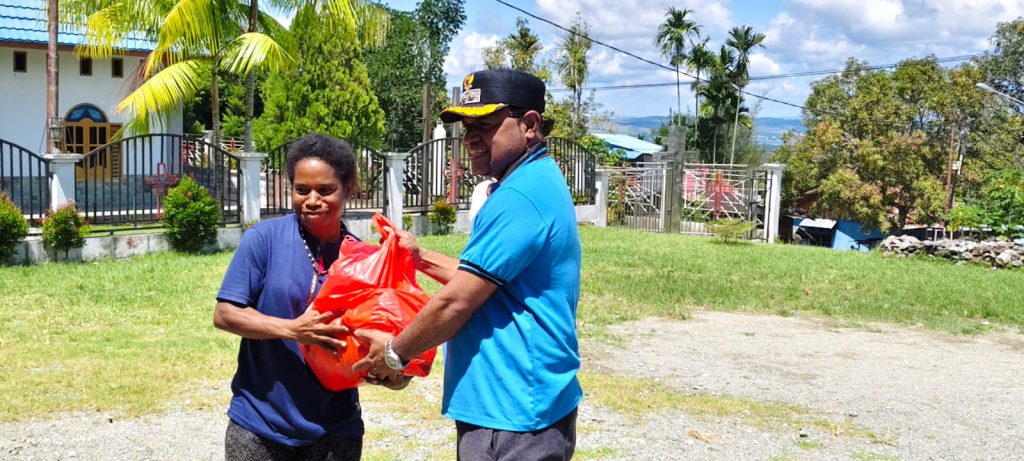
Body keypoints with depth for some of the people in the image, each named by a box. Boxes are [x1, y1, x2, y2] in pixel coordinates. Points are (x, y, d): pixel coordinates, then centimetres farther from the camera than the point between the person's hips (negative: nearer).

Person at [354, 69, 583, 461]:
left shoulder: (519, 196, -22)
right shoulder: (537, 181, 12)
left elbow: (456, 301, -20)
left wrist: (395, 351, -5)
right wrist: (421, 258, 14)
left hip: (512, 414, -10)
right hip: (521, 403, 10)